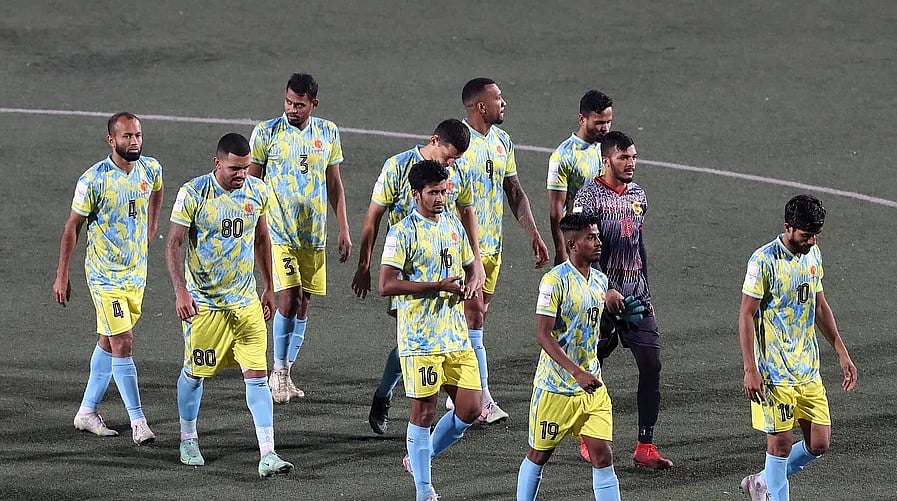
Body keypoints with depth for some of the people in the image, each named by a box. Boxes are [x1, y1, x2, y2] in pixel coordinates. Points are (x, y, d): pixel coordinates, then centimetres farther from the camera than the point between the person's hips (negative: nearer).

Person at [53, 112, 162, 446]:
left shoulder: (151, 170, -2)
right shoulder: (94, 180, -17)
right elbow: (72, 227, -8)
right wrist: (62, 276, -8)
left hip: (137, 273, 6)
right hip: (105, 275, -6)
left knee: (108, 342, 13)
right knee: (123, 344, -11)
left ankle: (87, 412, 23)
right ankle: (138, 420, -8)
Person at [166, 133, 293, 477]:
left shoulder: (257, 191, 0)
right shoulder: (193, 193, -13)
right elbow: (174, 244, -10)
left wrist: (268, 288, 17)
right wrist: (180, 291, -20)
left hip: (246, 302, 3)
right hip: (203, 302, -3)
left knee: (257, 374, -6)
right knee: (194, 372, 10)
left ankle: (268, 454, -9)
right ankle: (188, 440, 33)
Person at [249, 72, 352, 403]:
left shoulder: (328, 133, 6)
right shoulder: (266, 133, -4)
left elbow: (334, 184, 14)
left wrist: (344, 229, 10)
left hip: (314, 235, 4)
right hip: (278, 234, -4)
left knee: (303, 304, 7)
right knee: (289, 300, -15)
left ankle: (286, 373, 18)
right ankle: (278, 372, -1)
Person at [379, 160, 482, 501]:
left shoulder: (453, 225, 11)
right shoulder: (403, 233, -10)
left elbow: (470, 265, 25)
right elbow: (386, 285, -18)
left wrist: (469, 285, 0)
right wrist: (439, 286, -21)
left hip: (456, 335, 6)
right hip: (420, 339, -6)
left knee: (471, 409, 4)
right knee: (424, 410, -1)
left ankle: (421, 457, 25)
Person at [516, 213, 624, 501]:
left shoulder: (600, 281, 7)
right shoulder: (555, 281, -15)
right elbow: (543, 335, -20)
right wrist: (577, 372, -26)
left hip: (592, 387, 6)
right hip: (555, 387, -6)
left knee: (603, 456, -2)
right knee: (539, 454, 9)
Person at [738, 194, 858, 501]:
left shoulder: (813, 254, 8)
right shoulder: (764, 261, -14)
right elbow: (746, 316, -13)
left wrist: (841, 352, 18)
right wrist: (750, 370, -17)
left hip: (808, 370, 7)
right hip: (774, 371, -7)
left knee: (819, 443, 6)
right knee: (781, 442, -4)